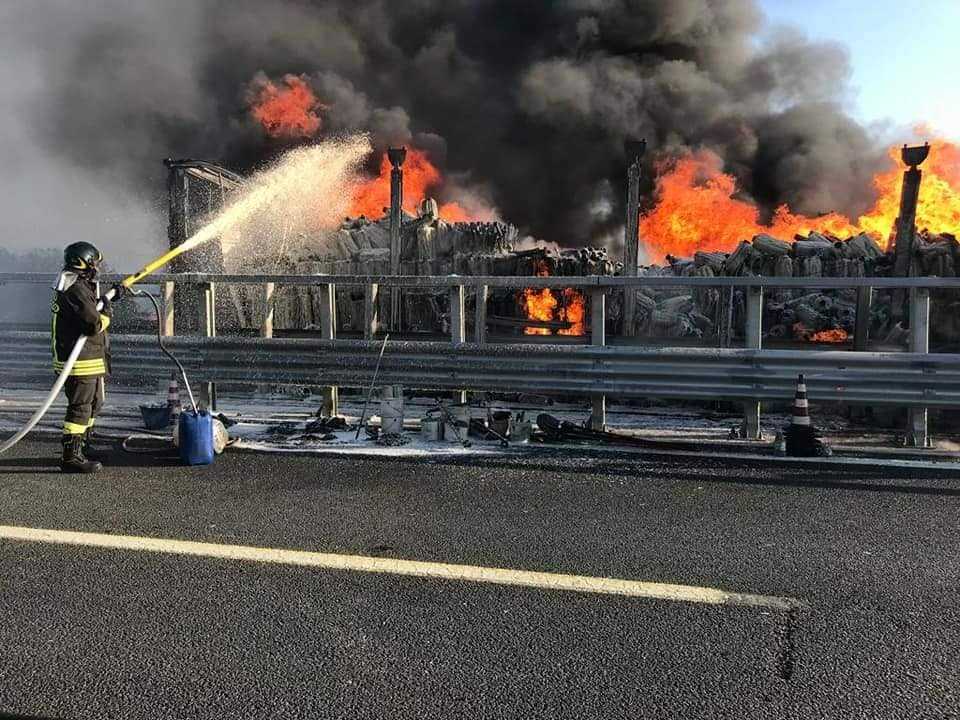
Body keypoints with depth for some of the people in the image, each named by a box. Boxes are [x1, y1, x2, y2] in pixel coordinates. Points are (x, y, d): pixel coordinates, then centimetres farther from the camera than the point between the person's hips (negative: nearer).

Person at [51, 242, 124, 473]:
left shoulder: (82, 287, 13)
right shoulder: (77, 290, -20)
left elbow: (89, 309, 29)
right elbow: (95, 324, -25)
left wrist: (110, 297, 21)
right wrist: (107, 311, -8)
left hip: (91, 360, 11)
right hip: (80, 361, -11)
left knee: (95, 402, 22)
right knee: (80, 407, -6)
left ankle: (82, 447, 36)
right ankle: (71, 457, -2)